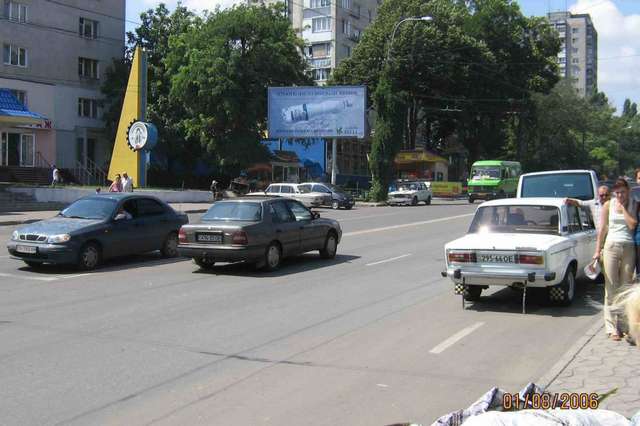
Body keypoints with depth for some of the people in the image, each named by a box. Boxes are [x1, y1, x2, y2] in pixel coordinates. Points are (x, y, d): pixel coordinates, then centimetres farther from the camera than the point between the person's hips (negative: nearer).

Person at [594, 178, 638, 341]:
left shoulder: (634, 205, 6)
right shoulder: (608, 205, 4)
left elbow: (632, 225, -6)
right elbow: (602, 229, 5)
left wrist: (623, 208, -6)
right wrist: (598, 250, 1)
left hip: (629, 248, 1)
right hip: (611, 247, -1)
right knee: (611, 289, -3)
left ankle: (624, 324, 11)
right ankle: (612, 327, -1)